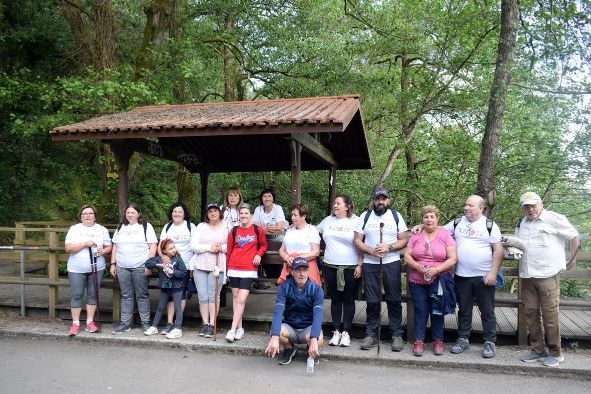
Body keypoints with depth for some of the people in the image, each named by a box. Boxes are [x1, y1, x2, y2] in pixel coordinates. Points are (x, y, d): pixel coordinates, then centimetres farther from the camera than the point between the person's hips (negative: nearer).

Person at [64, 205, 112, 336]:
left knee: (93, 295, 6)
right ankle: (75, 324, 11)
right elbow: (68, 248, -8)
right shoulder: (74, 229, 1)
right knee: (76, 296, 1)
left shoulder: (102, 230, 8)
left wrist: (103, 251, -14)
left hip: (96, 269, 2)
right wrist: (85, 244, -19)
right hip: (77, 270, -1)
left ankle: (90, 322, 15)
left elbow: (109, 247, 9)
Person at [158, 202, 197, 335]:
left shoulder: (190, 226, 1)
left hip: (185, 266, -3)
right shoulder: (167, 227, 13)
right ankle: (169, 323, 3)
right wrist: (163, 256, -12)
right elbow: (160, 245, 10)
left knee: (181, 294, 0)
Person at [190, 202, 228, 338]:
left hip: (217, 266, -2)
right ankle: (205, 323, 13)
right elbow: (193, 245, 0)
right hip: (200, 266, 2)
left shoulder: (226, 227, 4)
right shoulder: (201, 226, 9)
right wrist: (209, 247, -11)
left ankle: (212, 325, 4)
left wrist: (221, 248, -14)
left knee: (213, 296, -3)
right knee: (202, 296, 3)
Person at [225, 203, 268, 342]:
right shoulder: (234, 231, 5)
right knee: (235, 297, 7)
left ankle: (233, 329, -7)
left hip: (249, 269, -3)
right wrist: (227, 266, 13)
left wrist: (258, 254, -5)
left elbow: (264, 245, 13)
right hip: (234, 268, 3)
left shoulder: (258, 230, 0)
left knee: (241, 299, -10)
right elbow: (229, 250, 12)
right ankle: (239, 328, 17)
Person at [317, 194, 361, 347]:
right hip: (331, 267, 4)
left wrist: (359, 265, -10)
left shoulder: (355, 221, -5)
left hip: (351, 268, -4)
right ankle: (336, 331, 18)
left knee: (348, 300, 6)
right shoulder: (328, 220, 8)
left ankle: (346, 332, 14)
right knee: (335, 299, 10)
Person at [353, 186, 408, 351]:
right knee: (372, 300, 5)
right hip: (369, 263, 1)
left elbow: (404, 240, 1)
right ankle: (371, 334, 15)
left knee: (394, 299, 2)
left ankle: (397, 335, 13)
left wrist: (388, 247, -15)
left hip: (391, 262, 0)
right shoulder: (365, 216, 5)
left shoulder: (396, 216, 5)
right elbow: (357, 240, 1)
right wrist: (372, 251, -15)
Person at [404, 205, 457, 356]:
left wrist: (437, 269, -18)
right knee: (420, 311, 5)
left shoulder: (445, 235, -1)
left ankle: (438, 341, 20)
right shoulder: (416, 236, 4)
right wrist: (417, 266, -15)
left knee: (437, 311, 7)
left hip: (438, 281, -1)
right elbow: (407, 256, 3)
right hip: (417, 281, 1)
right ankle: (419, 341, 14)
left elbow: (452, 259, -6)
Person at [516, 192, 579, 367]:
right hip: (527, 276, 6)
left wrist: (572, 260, 3)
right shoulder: (521, 224, 15)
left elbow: (574, 236, 1)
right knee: (531, 313, 8)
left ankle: (555, 353, 12)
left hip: (548, 275, -6)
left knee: (550, 315, -2)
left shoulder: (554, 219, -5)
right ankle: (537, 350, 20)